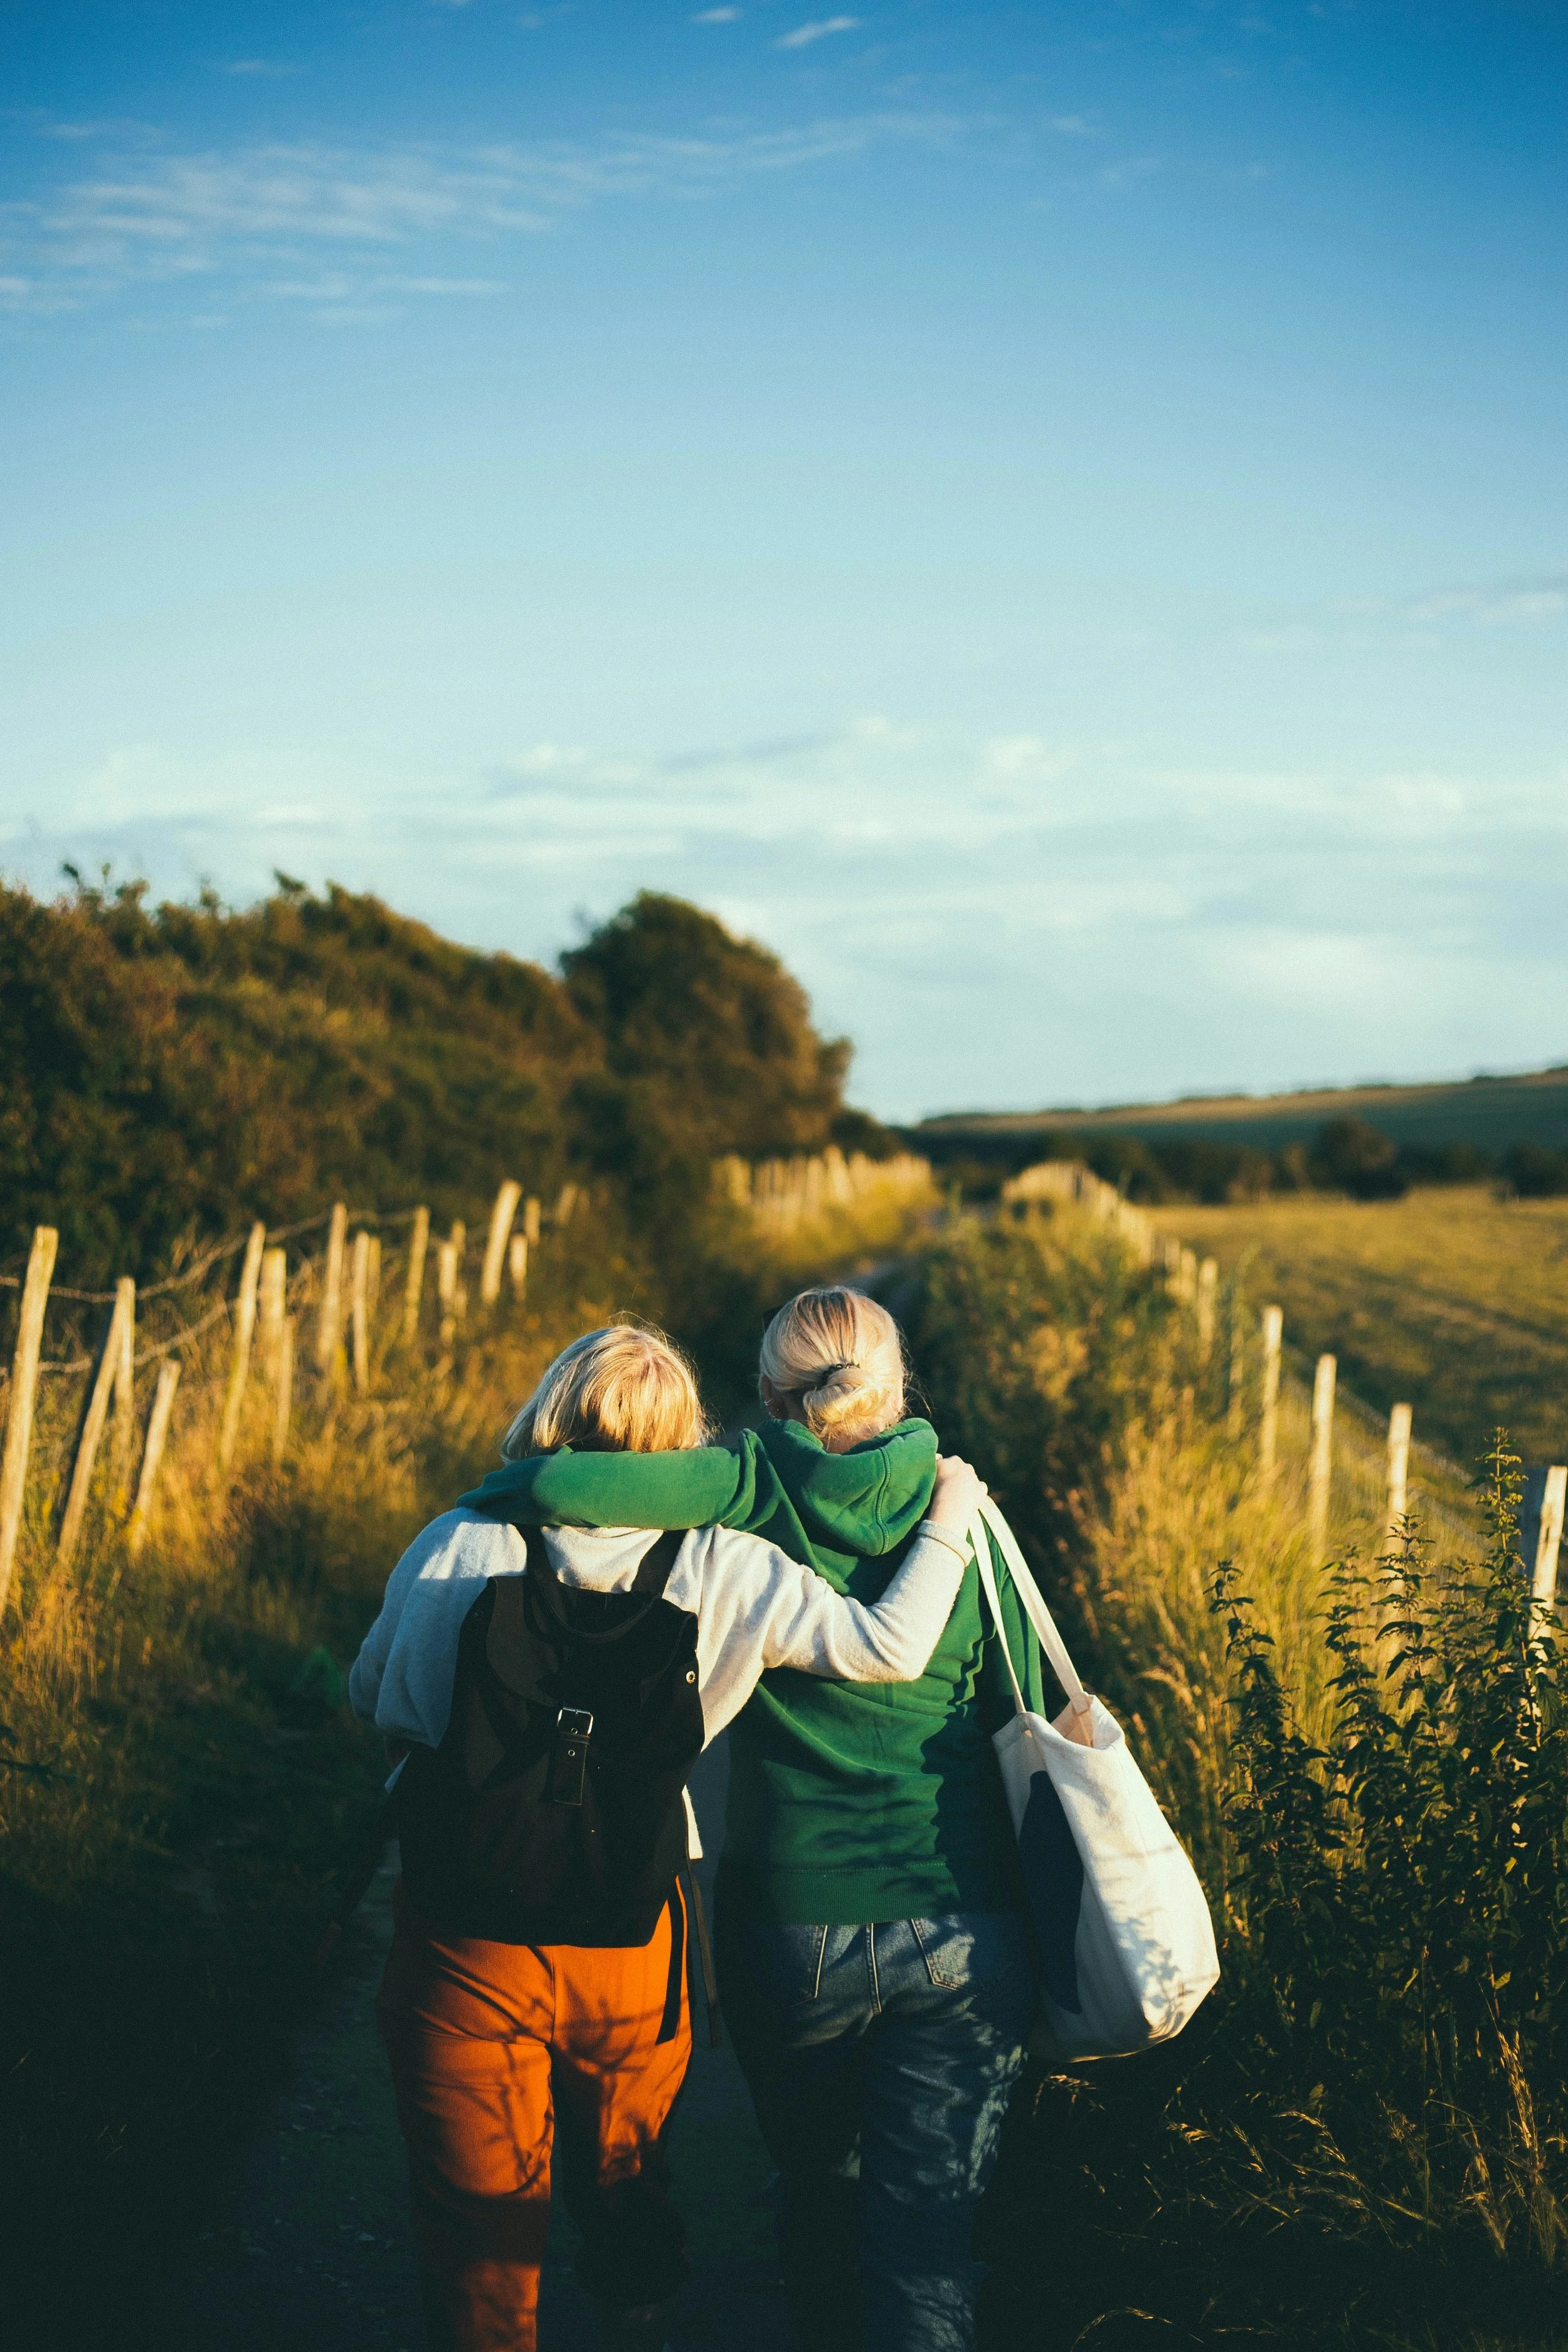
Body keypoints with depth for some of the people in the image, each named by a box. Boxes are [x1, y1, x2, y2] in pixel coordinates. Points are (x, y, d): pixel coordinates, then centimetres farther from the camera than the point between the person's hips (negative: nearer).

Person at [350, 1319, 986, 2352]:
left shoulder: (456, 1549, -10)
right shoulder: (720, 1572, -13)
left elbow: (373, 1698, 4)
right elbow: (890, 1647, -14)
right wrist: (948, 1521, 1)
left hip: (464, 1948, -1)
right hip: (626, 1954, 1)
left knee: (479, 2209, 15)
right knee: (624, 2179, 28)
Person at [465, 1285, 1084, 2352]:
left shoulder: (757, 1491, -6)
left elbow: (566, 1487, -21)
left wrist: (489, 1497, 2)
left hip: (791, 1931, 0)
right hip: (961, 1938, 1)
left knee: (819, 2191, 23)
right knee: (924, 2236, 3)